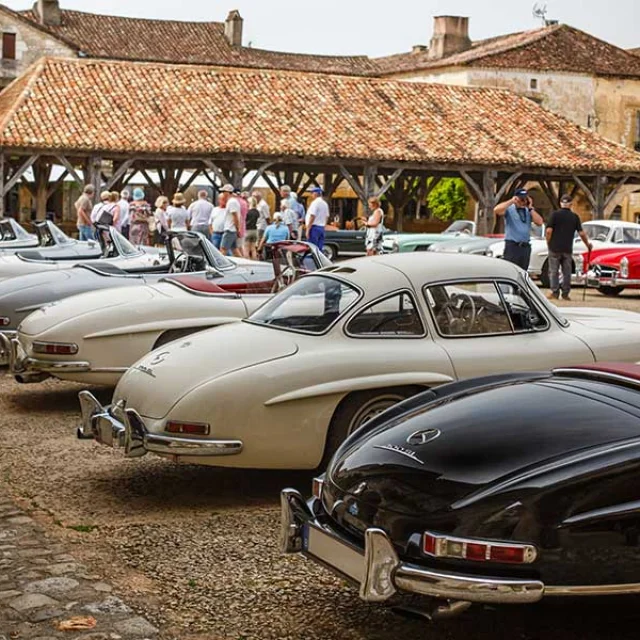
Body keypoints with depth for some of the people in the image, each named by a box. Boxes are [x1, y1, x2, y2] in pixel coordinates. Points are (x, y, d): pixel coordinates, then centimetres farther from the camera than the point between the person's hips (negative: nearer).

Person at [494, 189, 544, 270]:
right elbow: (496, 210, -21)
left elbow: (540, 222, -2)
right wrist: (511, 201, -17)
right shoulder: (509, 209, -2)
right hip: (512, 246, -5)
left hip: (526, 246, 5)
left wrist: (531, 208, -2)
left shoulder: (528, 211, 12)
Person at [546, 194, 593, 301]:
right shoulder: (574, 217, 2)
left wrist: (548, 243, 3)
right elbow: (581, 233, 1)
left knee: (553, 271, 4)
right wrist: (588, 244, 15)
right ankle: (565, 294, 9)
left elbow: (549, 231, -11)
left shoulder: (555, 214, -5)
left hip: (555, 248, -2)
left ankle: (555, 293, 1)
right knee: (567, 272, 9)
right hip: (568, 249, 2)